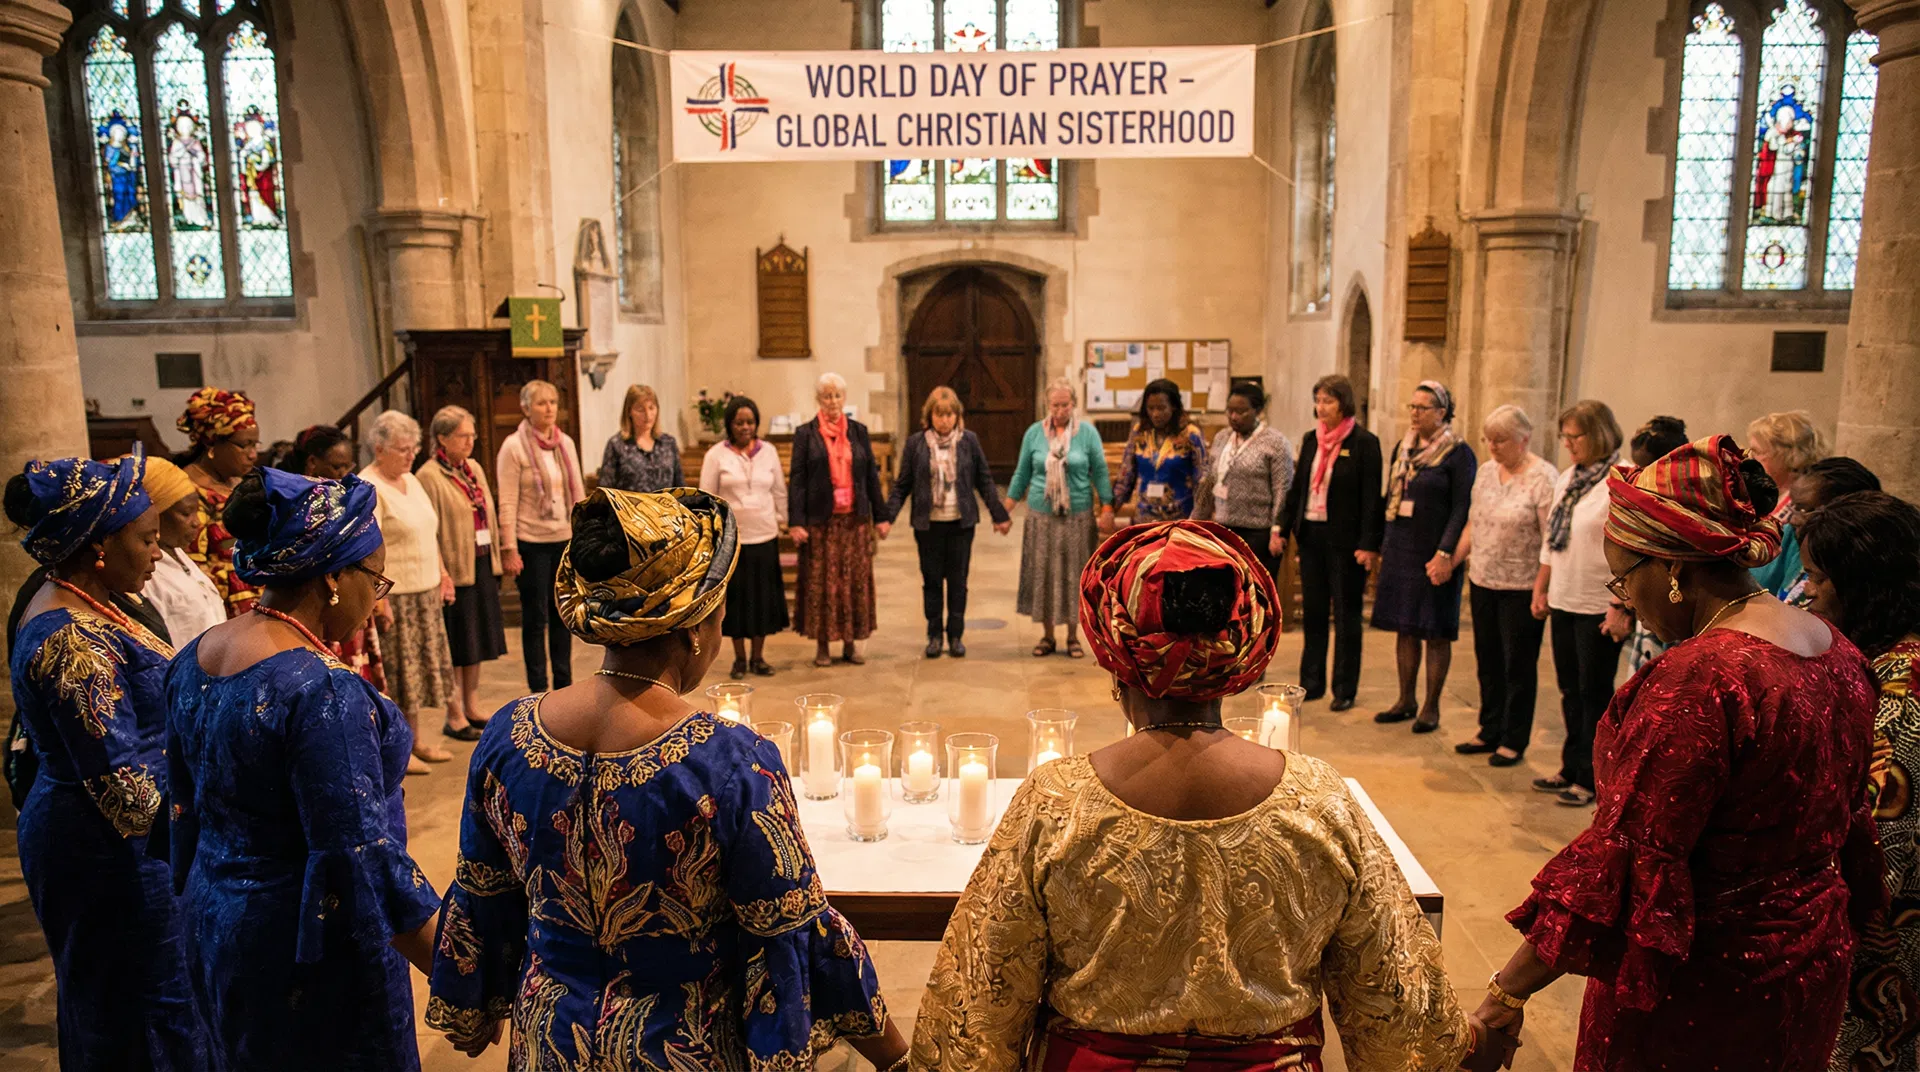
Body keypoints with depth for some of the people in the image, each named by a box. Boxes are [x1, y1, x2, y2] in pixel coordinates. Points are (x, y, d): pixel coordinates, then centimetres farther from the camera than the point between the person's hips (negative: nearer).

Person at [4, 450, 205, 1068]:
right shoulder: (72, 639, -25)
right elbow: (119, 782, -27)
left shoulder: (73, 608, 6)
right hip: (108, 855, -10)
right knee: (146, 1018, 3)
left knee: (101, 1011, 23)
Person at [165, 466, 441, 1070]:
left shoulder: (192, 661, -1)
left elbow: (185, 810, 11)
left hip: (212, 924, 8)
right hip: (311, 950, -8)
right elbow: (363, 861, -27)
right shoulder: (323, 691, -28)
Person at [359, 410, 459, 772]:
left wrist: (442, 573, 17)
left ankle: (415, 742, 26)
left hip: (425, 592, 9)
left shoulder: (411, 480, 13)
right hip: (394, 594, -9)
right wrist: (379, 600, -23)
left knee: (420, 667, 15)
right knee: (396, 673, -2)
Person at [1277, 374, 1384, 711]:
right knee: (1312, 613, 11)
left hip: (1345, 540, -6)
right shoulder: (1310, 439, 9)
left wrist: (1369, 545, -16)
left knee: (1346, 616, 4)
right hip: (1311, 535, 6)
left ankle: (1345, 690, 13)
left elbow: (1372, 498, -11)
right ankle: (1312, 682, 21)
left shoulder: (1364, 442, -9)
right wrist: (1284, 528, 9)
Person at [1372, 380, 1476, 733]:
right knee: (1405, 629, 12)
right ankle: (1406, 701, 22)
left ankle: (1431, 707, 13)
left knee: (1436, 633, 3)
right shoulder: (1403, 449, 11)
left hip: (1433, 555, -6)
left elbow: (1462, 509, -12)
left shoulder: (1458, 453, -8)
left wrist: (1445, 554, -19)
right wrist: (1384, 548, 12)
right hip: (1400, 551, 6)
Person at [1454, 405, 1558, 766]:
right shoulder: (1486, 470, 8)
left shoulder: (1543, 478, -14)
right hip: (1483, 582, 7)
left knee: (1518, 666, 6)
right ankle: (1490, 732, 29)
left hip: (1521, 588, -7)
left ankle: (1514, 742, 18)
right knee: (1488, 661, 15)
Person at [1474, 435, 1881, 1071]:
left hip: (1701, 991, -8)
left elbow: (1623, 868, -28)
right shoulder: (1841, 654, 0)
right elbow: (1845, 821, 12)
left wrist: (1507, 993, -22)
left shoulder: (1696, 679, -28)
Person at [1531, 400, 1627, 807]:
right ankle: (1572, 769, 28)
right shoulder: (1567, 479, 10)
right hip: (1563, 602, 7)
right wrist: (1540, 590, 16)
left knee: (1595, 694, 4)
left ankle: (1592, 778, 17)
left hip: (1598, 609, -7)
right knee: (1570, 690, 16)